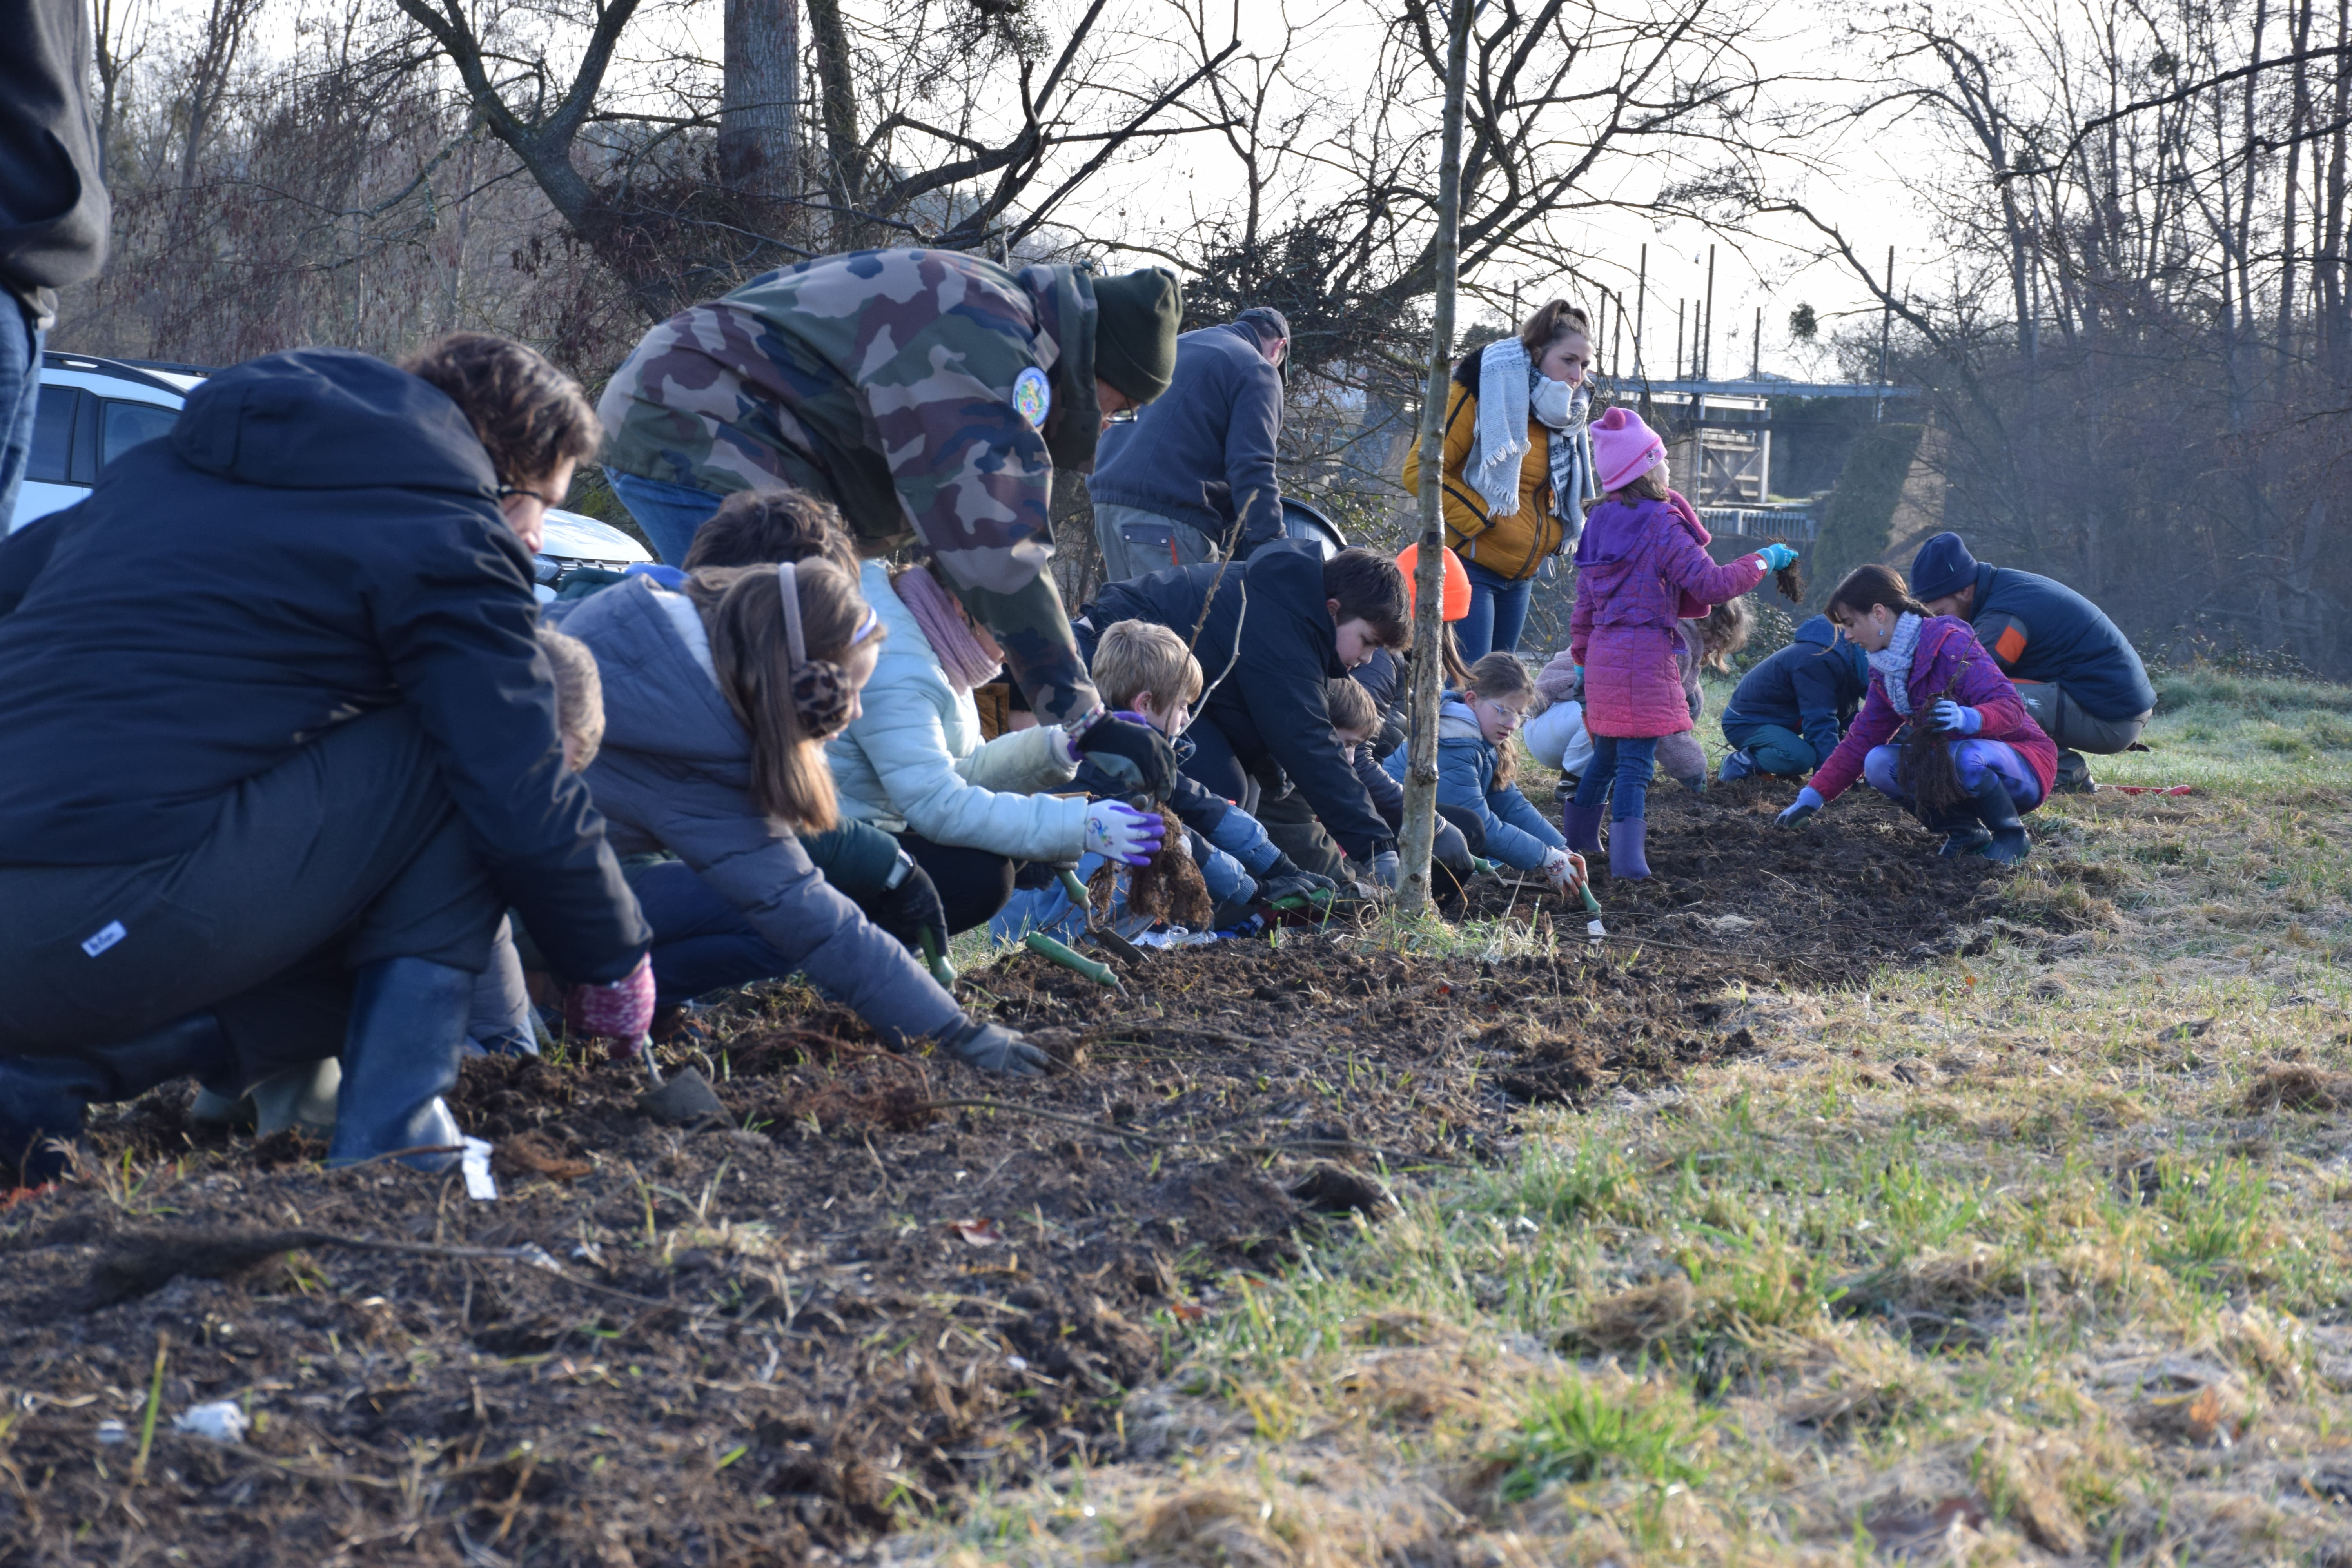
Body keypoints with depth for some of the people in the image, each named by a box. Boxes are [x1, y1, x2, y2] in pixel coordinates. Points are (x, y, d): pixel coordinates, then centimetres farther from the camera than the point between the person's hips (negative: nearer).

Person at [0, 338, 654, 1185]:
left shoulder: (156, 467, 25)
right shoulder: (448, 539, 1)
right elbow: (523, 802, -2)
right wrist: (617, 962, 16)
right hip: (111, 923, -8)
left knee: (350, 974, 26)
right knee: (451, 754, 6)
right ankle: (394, 1129, -1)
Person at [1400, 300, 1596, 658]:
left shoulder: (1563, 413, 10)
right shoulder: (1480, 395, -12)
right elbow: (1419, 470, -15)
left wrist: (1551, 534, 8)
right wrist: (1482, 520, -18)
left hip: (1522, 574, 8)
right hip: (1469, 563, -8)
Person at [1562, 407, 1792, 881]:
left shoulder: (1599, 523, 11)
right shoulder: (1660, 525, -12)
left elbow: (1584, 602, 17)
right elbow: (1711, 585, -13)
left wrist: (1582, 658, 24)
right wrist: (1763, 560, -1)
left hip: (1603, 652, 8)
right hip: (1644, 655, -8)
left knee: (1606, 754, 20)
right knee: (1637, 760, -8)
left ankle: (1578, 842, 30)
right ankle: (1628, 859, -14)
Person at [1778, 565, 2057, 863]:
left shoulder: (1950, 645, -20)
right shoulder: (1885, 671, 6)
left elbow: (2011, 707, -27)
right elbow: (1861, 740, 11)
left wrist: (1968, 719, -48)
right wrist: (1813, 796, 5)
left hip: (2024, 764, -7)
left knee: (1967, 758, -40)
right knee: (1879, 763, -15)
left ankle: (2011, 836, -11)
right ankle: (1966, 832, -1)